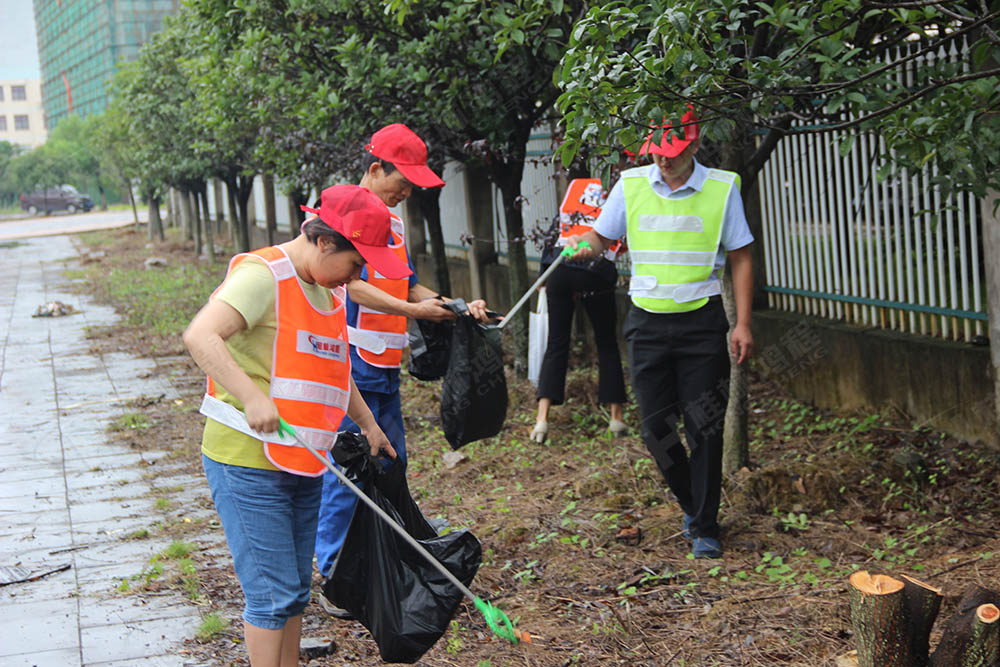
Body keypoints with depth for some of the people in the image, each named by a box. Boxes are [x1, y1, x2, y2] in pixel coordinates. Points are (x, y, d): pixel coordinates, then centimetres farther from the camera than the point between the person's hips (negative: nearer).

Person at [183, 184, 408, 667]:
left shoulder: (331, 288, 12)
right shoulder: (263, 275, -16)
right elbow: (199, 336, -30)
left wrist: (368, 425, 30)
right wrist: (251, 396, -40)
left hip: (304, 465, 9)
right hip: (247, 463, -8)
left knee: (295, 589, 15)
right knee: (273, 593, -5)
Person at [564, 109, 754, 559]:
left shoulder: (722, 188, -2)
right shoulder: (630, 185, 3)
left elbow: (740, 259, 2)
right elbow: (602, 236, 12)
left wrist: (743, 324, -4)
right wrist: (581, 244, -12)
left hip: (702, 322, -2)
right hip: (648, 322, 2)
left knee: (704, 428, -2)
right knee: (656, 427, 5)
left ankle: (705, 529, 9)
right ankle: (692, 504, 29)